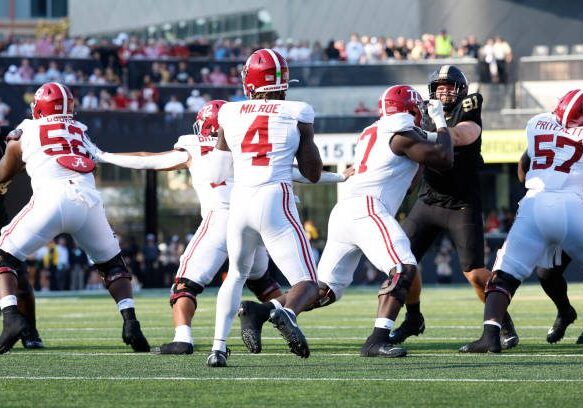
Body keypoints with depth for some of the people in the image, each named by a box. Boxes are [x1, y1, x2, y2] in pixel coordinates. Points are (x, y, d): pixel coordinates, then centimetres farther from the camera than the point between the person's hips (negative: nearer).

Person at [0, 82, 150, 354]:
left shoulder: (25, 132, 22)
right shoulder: (81, 132, 28)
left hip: (51, 198, -3)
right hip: (89, 198, 3)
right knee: (112, 263, 24)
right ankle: (130, 322, 6)